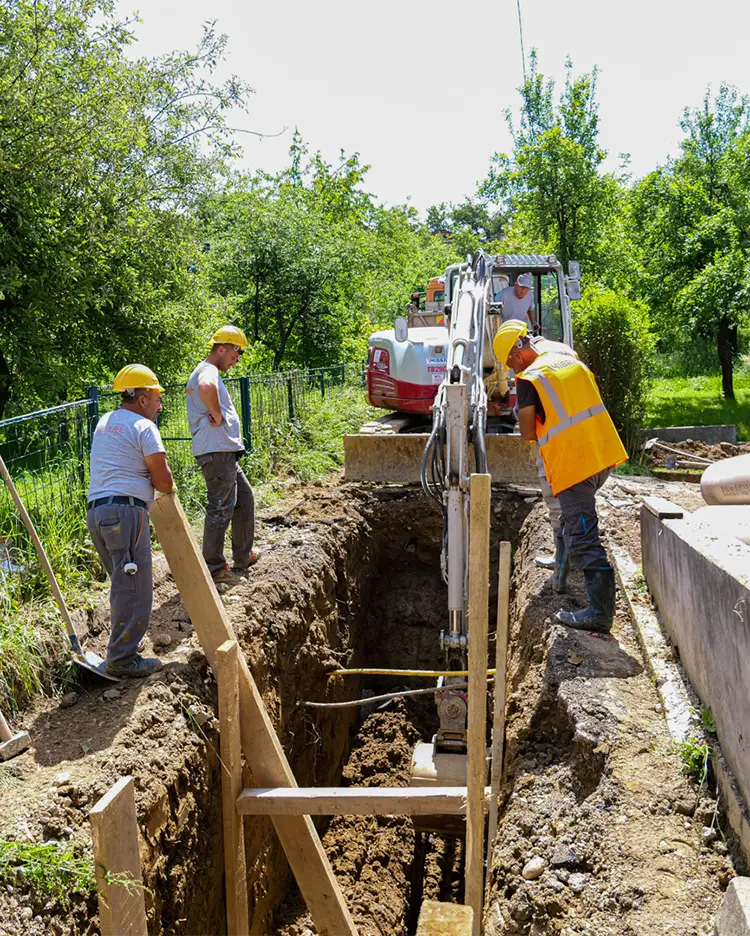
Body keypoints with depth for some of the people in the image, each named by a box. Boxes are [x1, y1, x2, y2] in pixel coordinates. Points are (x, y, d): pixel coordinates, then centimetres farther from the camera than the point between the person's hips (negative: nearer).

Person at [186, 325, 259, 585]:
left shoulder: (207, 372, 22)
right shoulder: (208, 371, -12)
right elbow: (206, 388, -37)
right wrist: (218, 415, -22)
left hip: (225, 451, 11)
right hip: (216, 450, -11)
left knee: (244, 497, 20)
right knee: (221, 508, -7)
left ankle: (243, 556, 29)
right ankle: (213, 567, -1)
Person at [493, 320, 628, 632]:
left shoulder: (528, 380, -9)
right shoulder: (570, 358, 12)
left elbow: (527, 433, -6)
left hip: (571, 464, -8)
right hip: (604, 453, 8)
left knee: (584, 540, -5)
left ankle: (600, 613, -5)